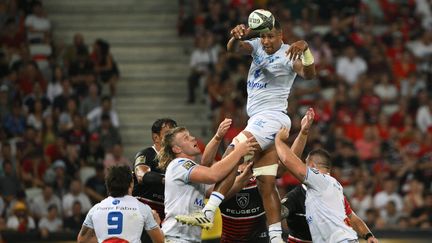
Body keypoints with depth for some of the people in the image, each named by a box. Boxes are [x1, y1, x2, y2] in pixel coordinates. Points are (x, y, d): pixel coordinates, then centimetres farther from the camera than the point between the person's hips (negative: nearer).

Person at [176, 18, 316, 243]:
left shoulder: (288, 54, -6)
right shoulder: (257, 47, 13)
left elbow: (309, 74, -23)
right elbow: (233, 48, -4)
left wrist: (305, 49, -42)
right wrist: (237, 36, -28)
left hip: (271, 117, -8)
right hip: (258, 121, 8)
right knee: (267, 184, 1)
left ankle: (208, 213, -26)